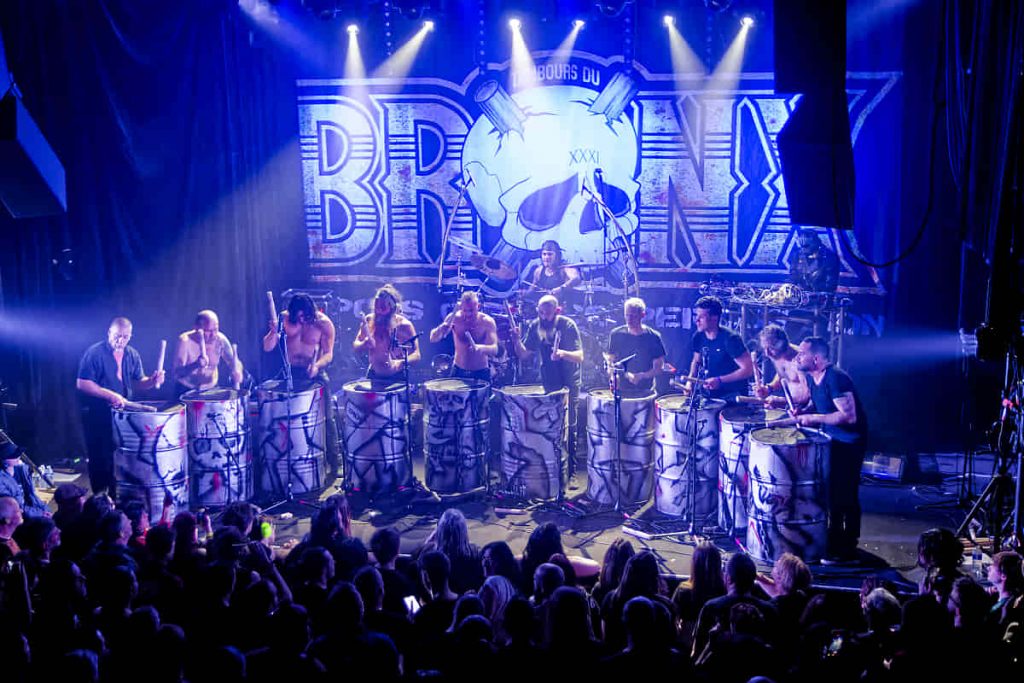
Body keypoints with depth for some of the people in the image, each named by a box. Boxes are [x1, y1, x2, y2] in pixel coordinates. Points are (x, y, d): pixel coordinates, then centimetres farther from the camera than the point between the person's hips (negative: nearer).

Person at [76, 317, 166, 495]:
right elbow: (81, 384, -16)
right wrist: (109, 395, -24)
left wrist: (152, 381, -10)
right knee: (100, 459, 0)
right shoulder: (95, 353, -12)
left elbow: (137, 382, 12)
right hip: (97, 416, -6)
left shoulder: (132, 355, 7)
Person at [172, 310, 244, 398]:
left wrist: (237, 372, -29)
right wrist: (196, 365, -42)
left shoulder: (220, 340, -13)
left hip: (210, 388, 3)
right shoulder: (185, 341, -21)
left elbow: (234, 362, -5)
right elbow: (175, 373, -25)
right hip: (186, 390, -3)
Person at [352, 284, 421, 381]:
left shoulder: (404, 325, -14)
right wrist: (364, 344, -20)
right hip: (373, 376, 3)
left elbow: (416, 355, -15)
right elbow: (355, 347, 3)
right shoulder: (369, 320, -4)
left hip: (397, 377, -3)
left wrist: (400, 363, -33)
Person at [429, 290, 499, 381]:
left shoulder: (487, 322, -15)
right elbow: (433, 339, -14)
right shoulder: (454, 318, -11)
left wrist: (481, 348, -46)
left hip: (481, 373, -1)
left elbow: (494, 350, -24)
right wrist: (442, 328, -35)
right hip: (458, 371, 1)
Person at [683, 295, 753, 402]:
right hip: (710, 394, 6)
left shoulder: (730, 339, -19)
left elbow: (748, 369, -20)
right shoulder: (698, 337, 0)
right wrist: (690, 380, 0)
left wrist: (719, 380, -26)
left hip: (732, 396, -6)